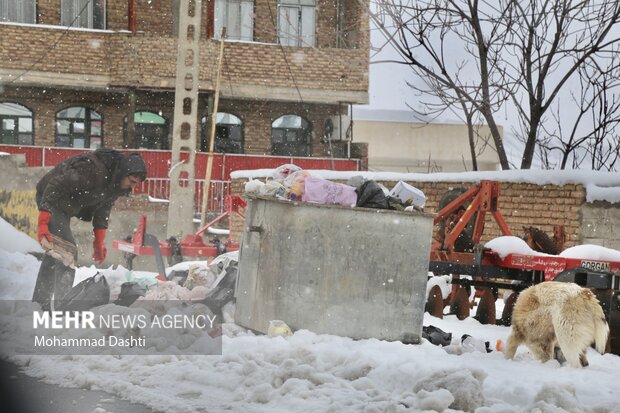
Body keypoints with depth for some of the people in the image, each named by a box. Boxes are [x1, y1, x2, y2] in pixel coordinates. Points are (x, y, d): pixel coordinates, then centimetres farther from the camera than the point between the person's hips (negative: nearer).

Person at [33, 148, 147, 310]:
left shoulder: (118, 182, -4)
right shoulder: (92, 170, -33)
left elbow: (104, 207, 10)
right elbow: (56, 186, -33)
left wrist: (99, 240, 8)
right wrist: (43, 222, -36)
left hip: (66, 206, 10)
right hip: (51, 198, -10)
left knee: (54, 254, 14)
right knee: (66, 250, -20)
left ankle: (39, 304, 23)